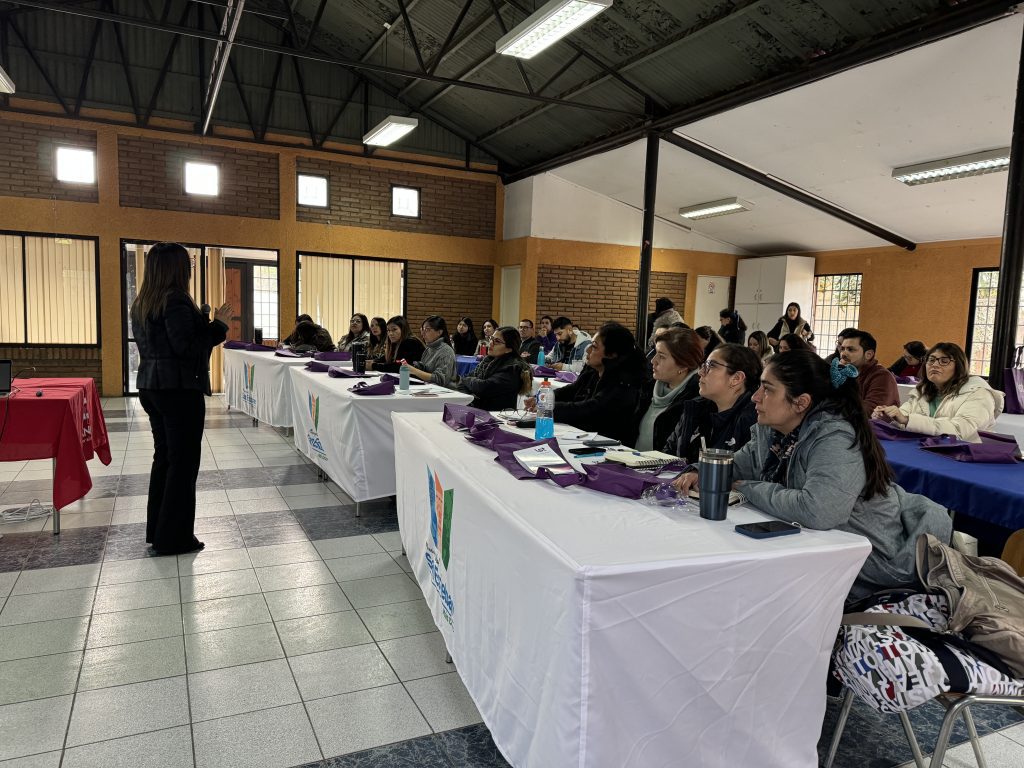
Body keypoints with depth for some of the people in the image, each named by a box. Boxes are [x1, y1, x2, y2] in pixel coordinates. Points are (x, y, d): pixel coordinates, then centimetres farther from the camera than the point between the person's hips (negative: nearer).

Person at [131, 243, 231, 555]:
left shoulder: (141, 303, 12)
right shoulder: (176, 302, -17)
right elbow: (186, 348, -21)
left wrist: (205, 324, 19)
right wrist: (218, 325, -12)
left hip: (150, 386, 9)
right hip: (179, 389, -9)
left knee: (163, 456, 17)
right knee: (183, 461, -1)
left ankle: (156, 529, 26)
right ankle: (174, 538, 5)